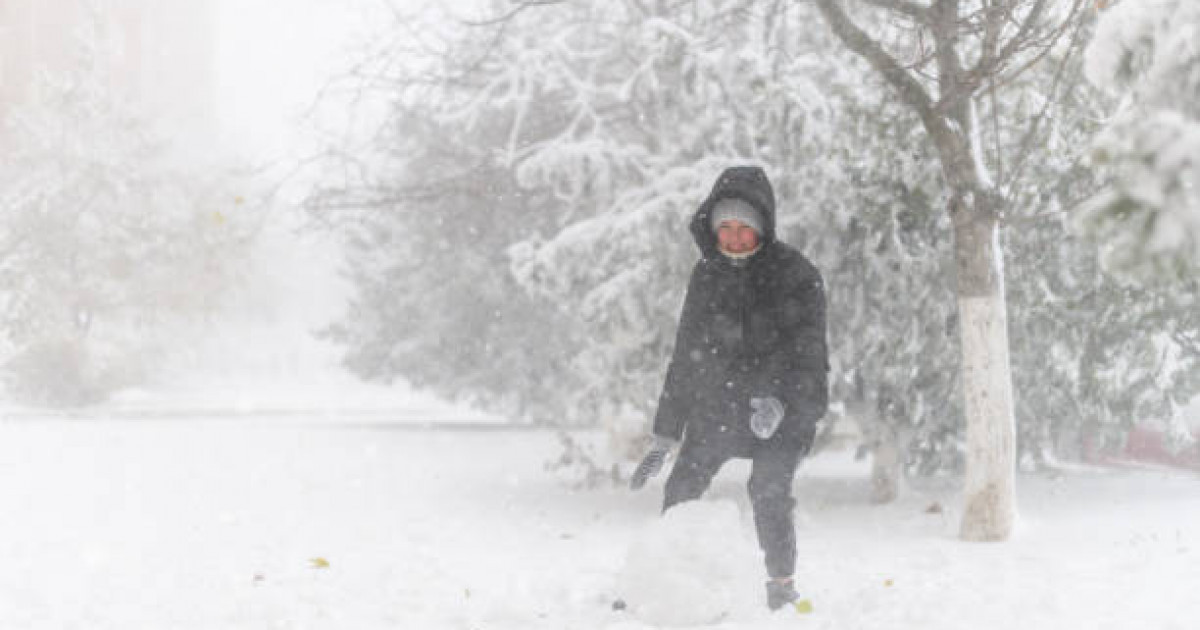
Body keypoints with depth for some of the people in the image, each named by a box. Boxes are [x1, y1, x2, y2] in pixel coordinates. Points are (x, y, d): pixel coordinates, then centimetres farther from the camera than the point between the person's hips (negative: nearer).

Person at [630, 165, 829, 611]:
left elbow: (808, 354, -14)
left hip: (785, 410, -4)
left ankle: (781, 589, -3)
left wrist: (780, 402, -33)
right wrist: (664, 439, 10)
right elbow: (686, 357, 11)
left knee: (768, 493, -20)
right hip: (716, 407, 4)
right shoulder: (706, 275, 6)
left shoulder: (795, 275, -8)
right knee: (679, 495, -6)